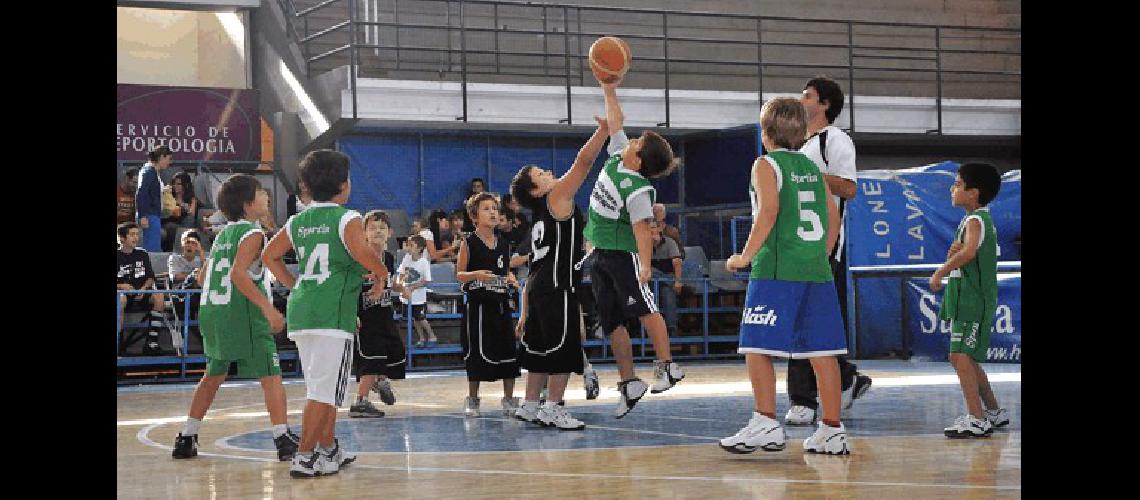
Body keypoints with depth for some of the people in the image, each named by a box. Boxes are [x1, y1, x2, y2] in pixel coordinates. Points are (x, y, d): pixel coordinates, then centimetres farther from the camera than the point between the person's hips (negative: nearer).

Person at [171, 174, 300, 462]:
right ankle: (283, 440, -13)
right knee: (270, 376, -5)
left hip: (211, 312, 8)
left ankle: (186, 439, 23)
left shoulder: (223, 234, 16)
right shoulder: (252, 233, -8)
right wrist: (268, 308, -26)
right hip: (242, 314, -8)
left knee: (213, 375, 21)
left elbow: (202, 276, 23)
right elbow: (238, 273, -22)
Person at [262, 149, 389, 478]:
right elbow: (360, 250, -21)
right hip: (334, 313, -7)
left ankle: (329, 449, 29)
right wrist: (382, 273, -5)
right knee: (324, 390, -5)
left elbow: (270, 256, 21)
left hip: (300, 309, 7)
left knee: (322, 388, 19)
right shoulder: (347, 218, -4)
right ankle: (304, 457, -9)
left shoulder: (297, 221, 15)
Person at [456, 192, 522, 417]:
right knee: (476, 352, 1)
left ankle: (509, 399, 13)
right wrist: (476, 275, -23)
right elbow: (459, 274, -5)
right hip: (477, 304, -4)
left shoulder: (503, 243, 9)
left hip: (501, 304, 4)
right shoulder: (469, 243, -4)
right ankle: (472, 400, 14)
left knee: (508, 351, 2)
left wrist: (511, 279, -3)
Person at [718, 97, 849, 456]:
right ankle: (832, 431, 8)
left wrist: (745, 256, -11)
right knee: (822, 351, 6)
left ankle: (766, 424, -8)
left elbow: (769, 210, -15)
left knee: (757, 346, -2)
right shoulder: (812, 167, 17)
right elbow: (833, 216, 15)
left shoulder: (766, 165, -1)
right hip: (816, 270, 6)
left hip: (776, 269, -6)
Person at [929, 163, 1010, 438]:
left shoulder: (975, 221, -14)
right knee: (967, 359, 18)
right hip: (967, 300, 10)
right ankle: (994, 412, 28)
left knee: (960, 356, -16)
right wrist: (955, 251, -8)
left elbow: (969, 252, -33)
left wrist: (940, 273, -23)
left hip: (973, 301, -10)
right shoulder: (982, 219, 18)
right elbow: (962, 252, 15)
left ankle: (976, 419, -19)